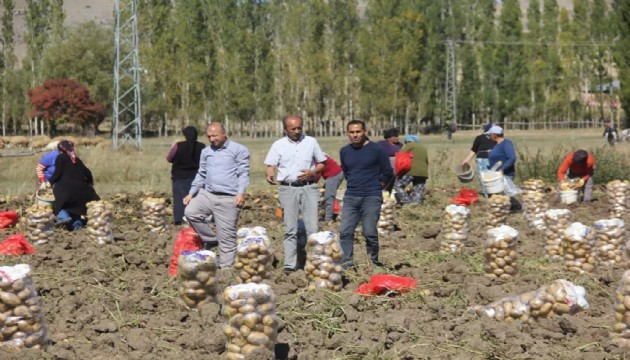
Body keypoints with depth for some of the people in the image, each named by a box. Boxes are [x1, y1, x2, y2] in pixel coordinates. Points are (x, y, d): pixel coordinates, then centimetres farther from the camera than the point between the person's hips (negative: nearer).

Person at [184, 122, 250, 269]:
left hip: (228, 199, -5)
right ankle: (211, 240, 1)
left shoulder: (239, 150, 0)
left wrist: (241, 193, -20)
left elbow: (243, 173, -6)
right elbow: (201, 174, 22)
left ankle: (226, 269, 6)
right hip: (207, 194, 5)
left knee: (227, 237, -3)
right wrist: (191, 193, 12)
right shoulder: (206, 152, 17)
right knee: (190, 212, -19)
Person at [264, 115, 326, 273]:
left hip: (308, 187, 0)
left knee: (312, 228, -5)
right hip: (288, 189, 0)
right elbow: (270, 166, 1)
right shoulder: (278, 145, 6)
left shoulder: (311, 142, 9)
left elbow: (322, 163, 14)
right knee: (290, 229, 0)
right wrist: (269, 175, -22)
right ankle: (290, 264, 3)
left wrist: (312, 172, -6)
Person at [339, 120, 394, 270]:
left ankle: (373, 261, 10)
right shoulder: (344, 151, 10)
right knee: (345, 231, -3)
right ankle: (346, 262, 1)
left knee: (370, 232, -6)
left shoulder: (377, 150, -5)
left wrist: (377, 186, 8)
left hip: (371, 197, -4)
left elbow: (388, 173, 2)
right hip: (351, 197, 5)